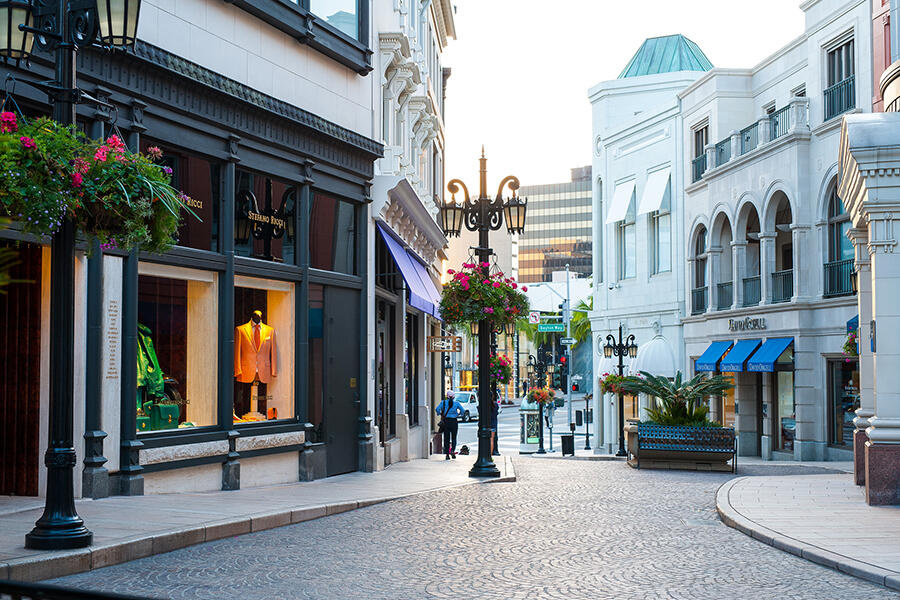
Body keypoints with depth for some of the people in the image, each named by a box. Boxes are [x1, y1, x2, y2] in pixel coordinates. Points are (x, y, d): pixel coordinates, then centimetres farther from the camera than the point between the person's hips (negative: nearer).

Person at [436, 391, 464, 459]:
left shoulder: (443, 402, 3)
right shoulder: (456, 403, 3)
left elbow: (437, 409, -7)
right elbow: (462, 410, -3)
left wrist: (440, 415, 9)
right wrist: (458, 415, 14)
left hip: (446, 421, 1)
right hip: (454, 421, -1)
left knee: (446, 438, 5)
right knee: (453, 438, 10)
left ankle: (447, 454, 3)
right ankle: (452, 450, -11)